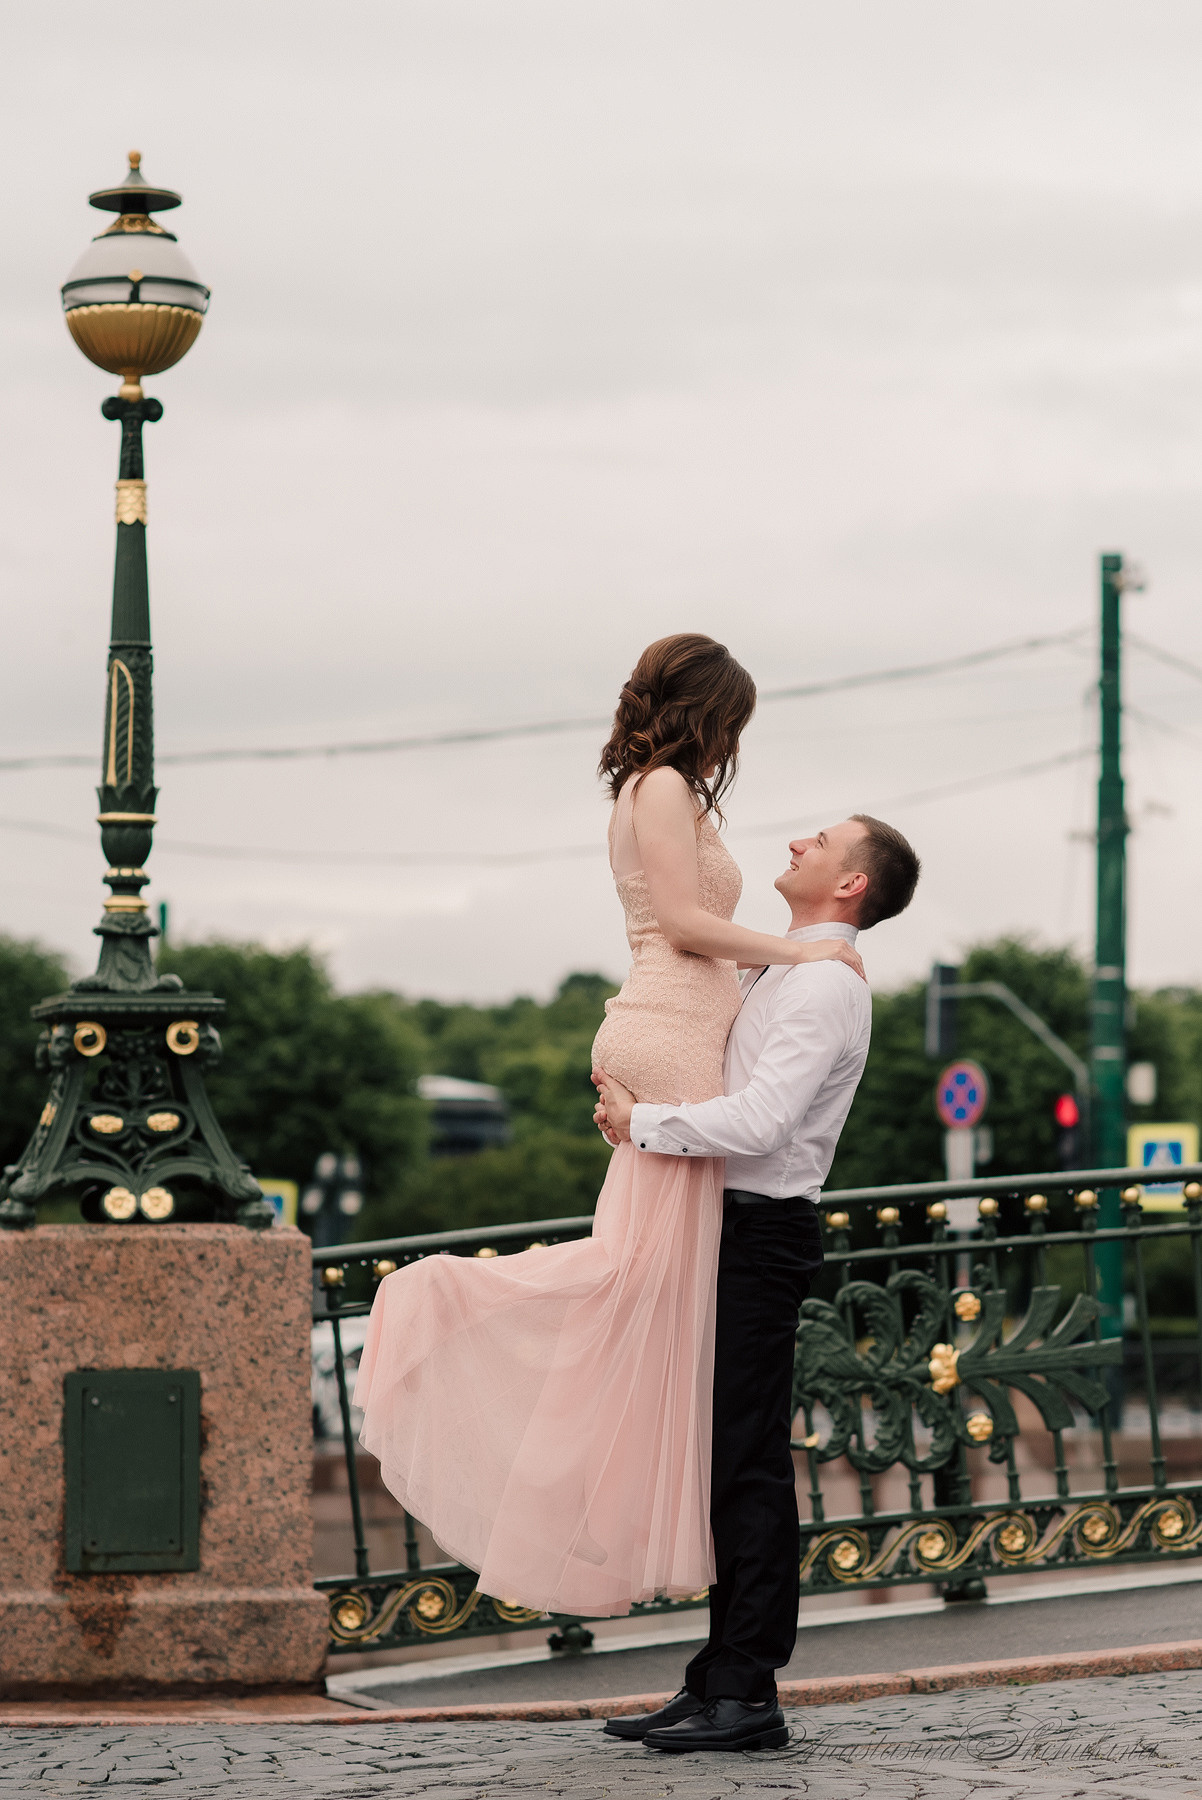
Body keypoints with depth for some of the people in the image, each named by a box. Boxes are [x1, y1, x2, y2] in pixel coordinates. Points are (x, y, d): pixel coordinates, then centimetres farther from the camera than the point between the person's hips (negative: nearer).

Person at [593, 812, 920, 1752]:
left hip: (762, 1234, -10)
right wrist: (627, 1095, 11)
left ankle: (749, 1698, -9)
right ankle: (718, 1680, 15)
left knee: (749, 1463, -10)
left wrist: (643, 1124, -15)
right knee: (721, 1462, 11)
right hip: (725, 1228, 10)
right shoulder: (769, 972, 19)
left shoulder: (828, 985, -12)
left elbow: (759, 1119, -23)